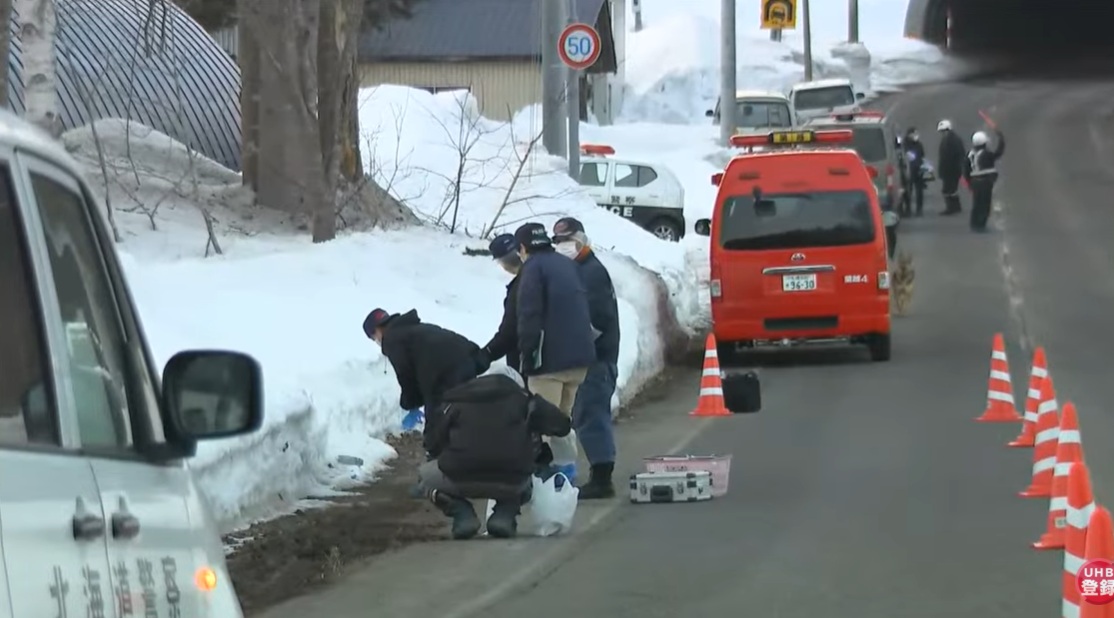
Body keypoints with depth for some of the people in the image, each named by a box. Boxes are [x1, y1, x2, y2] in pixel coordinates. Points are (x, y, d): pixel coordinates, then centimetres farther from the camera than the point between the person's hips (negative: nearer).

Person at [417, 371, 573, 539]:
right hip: (511, 483, 0)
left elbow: (434, 446, 20)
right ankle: (504, 514, 9)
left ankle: (461, 514, 8)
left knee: (425, 474, 33)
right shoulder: (522, 399, 17)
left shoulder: (454, 404, 20)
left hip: (461, 480, 0)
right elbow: (562, 425, 15)